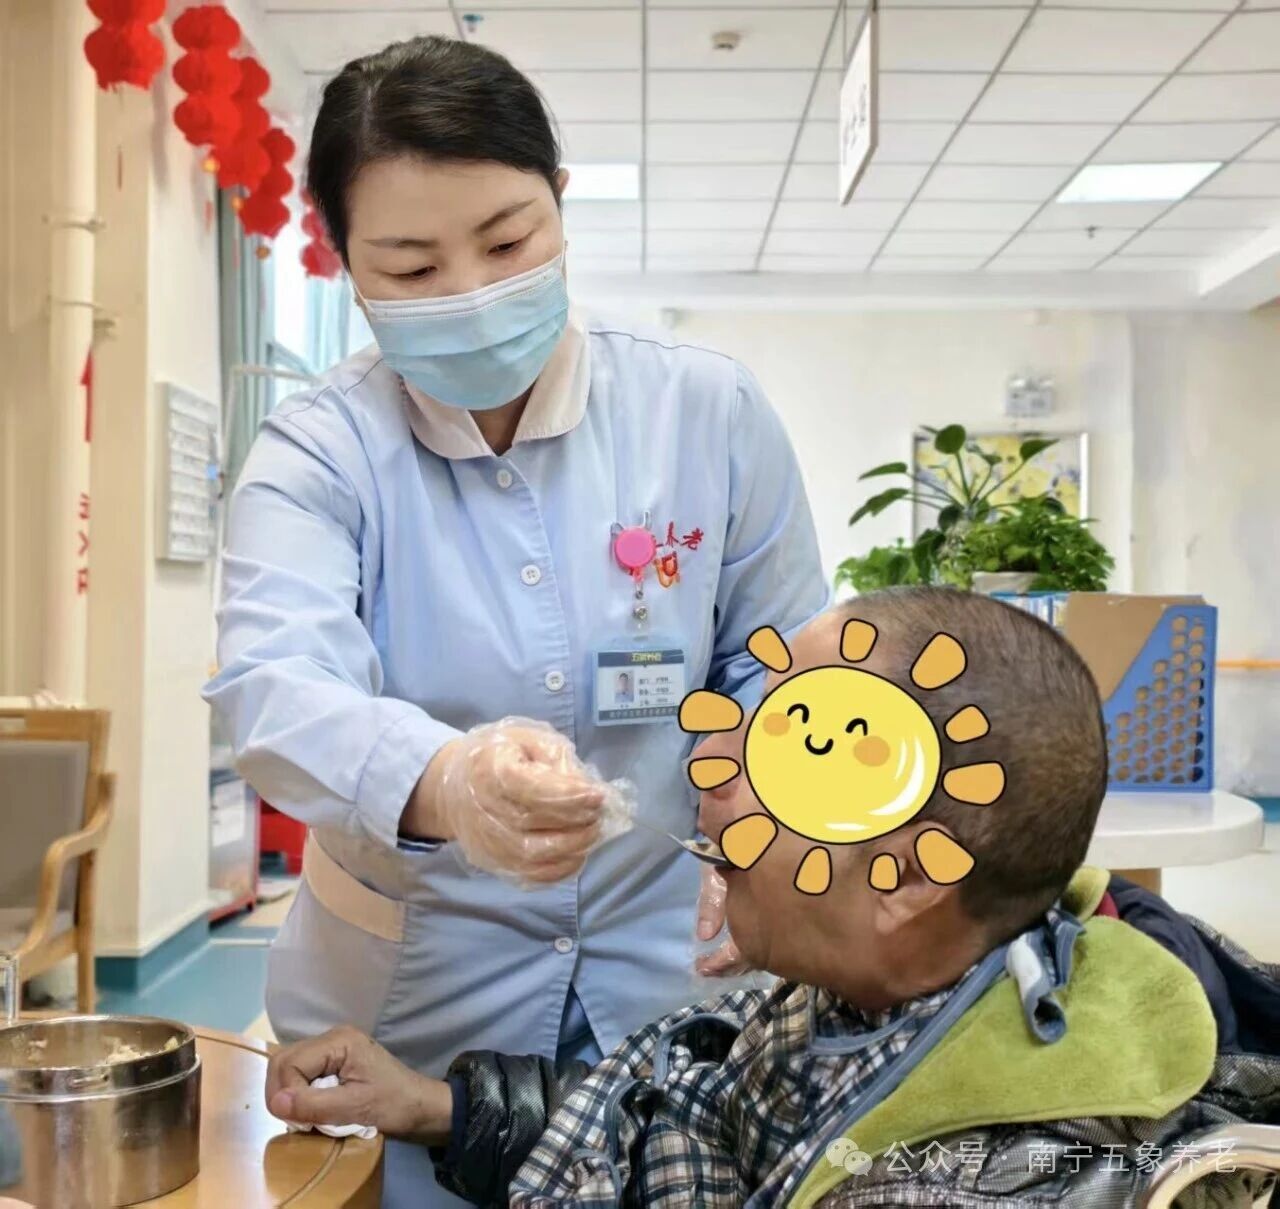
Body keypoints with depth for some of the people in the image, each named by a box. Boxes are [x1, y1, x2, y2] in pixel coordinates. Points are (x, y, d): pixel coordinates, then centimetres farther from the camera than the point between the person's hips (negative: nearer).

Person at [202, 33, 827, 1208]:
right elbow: (276, 692, -30)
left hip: (671, 979, 2)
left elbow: (776, 665, 1)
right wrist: (448, 784, -50)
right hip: (410, 1005, -1)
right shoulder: (317, 452, -13)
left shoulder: (709, 410, -8)